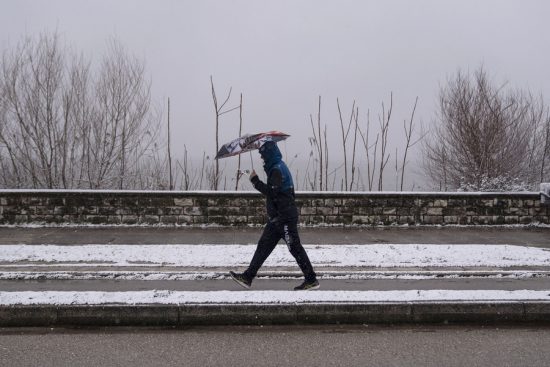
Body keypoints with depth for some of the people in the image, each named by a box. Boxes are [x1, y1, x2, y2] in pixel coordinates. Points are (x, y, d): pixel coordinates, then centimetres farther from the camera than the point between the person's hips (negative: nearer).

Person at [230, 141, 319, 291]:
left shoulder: (277, 169, -16)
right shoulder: (278, 167, 16)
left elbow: (272, 192, -25)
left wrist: (255, 181, -18)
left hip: (285, 217, -10)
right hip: (278, 217, 10)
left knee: (295, 248, -3)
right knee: (263, 245, 9)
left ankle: (311, 280, 6)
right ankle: (247, 277, 13)